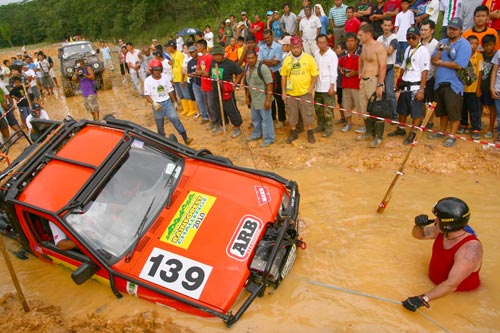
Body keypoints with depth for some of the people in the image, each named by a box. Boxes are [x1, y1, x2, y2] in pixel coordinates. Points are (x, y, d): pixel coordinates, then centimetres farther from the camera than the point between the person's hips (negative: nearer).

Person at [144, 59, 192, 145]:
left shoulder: (165, 77, 2)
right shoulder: (148, 80, -7)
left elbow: (170, 91, 10)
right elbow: (147, 95, -9)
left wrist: (174, 102, 11)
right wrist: (153, 103, -25)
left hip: (167, 102, 1)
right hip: (157, 105, -1)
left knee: (175, 119, -9)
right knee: (160, 124, 9)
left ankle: (185, 138, -8)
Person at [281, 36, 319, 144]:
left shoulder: (309, 58, -5)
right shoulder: (287, 60, 4)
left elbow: (315, 74, -2)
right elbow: (283, 76, 9)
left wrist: (311, 88, -10)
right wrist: (283, 91, 5)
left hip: (305, 93, -3)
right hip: (291, 93, 3)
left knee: (308, 114, 5)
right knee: (292, 114, 13)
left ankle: (310, 133, 21)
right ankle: (293, 133, 28)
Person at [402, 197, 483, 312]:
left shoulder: (470, 249, -32)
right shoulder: (442, 231, -12)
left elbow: (451, 285, -36)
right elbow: (418, 234, 6)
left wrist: (423, 298, -43)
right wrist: (419, 225, -18)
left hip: (462, 296, -6)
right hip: (433, 283, 6)